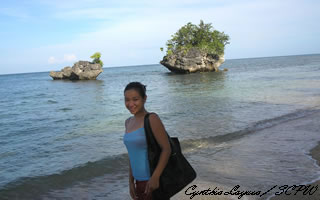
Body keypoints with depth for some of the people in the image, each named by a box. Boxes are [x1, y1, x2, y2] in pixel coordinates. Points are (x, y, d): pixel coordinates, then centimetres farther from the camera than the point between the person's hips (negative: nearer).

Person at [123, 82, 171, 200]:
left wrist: (155, 177, -22)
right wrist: (131, 181, 13)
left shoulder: (151, 119, -13)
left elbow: (167, 148, -17)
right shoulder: (129, 122, 10)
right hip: (140, 182, 7)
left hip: (154, 181, -7)